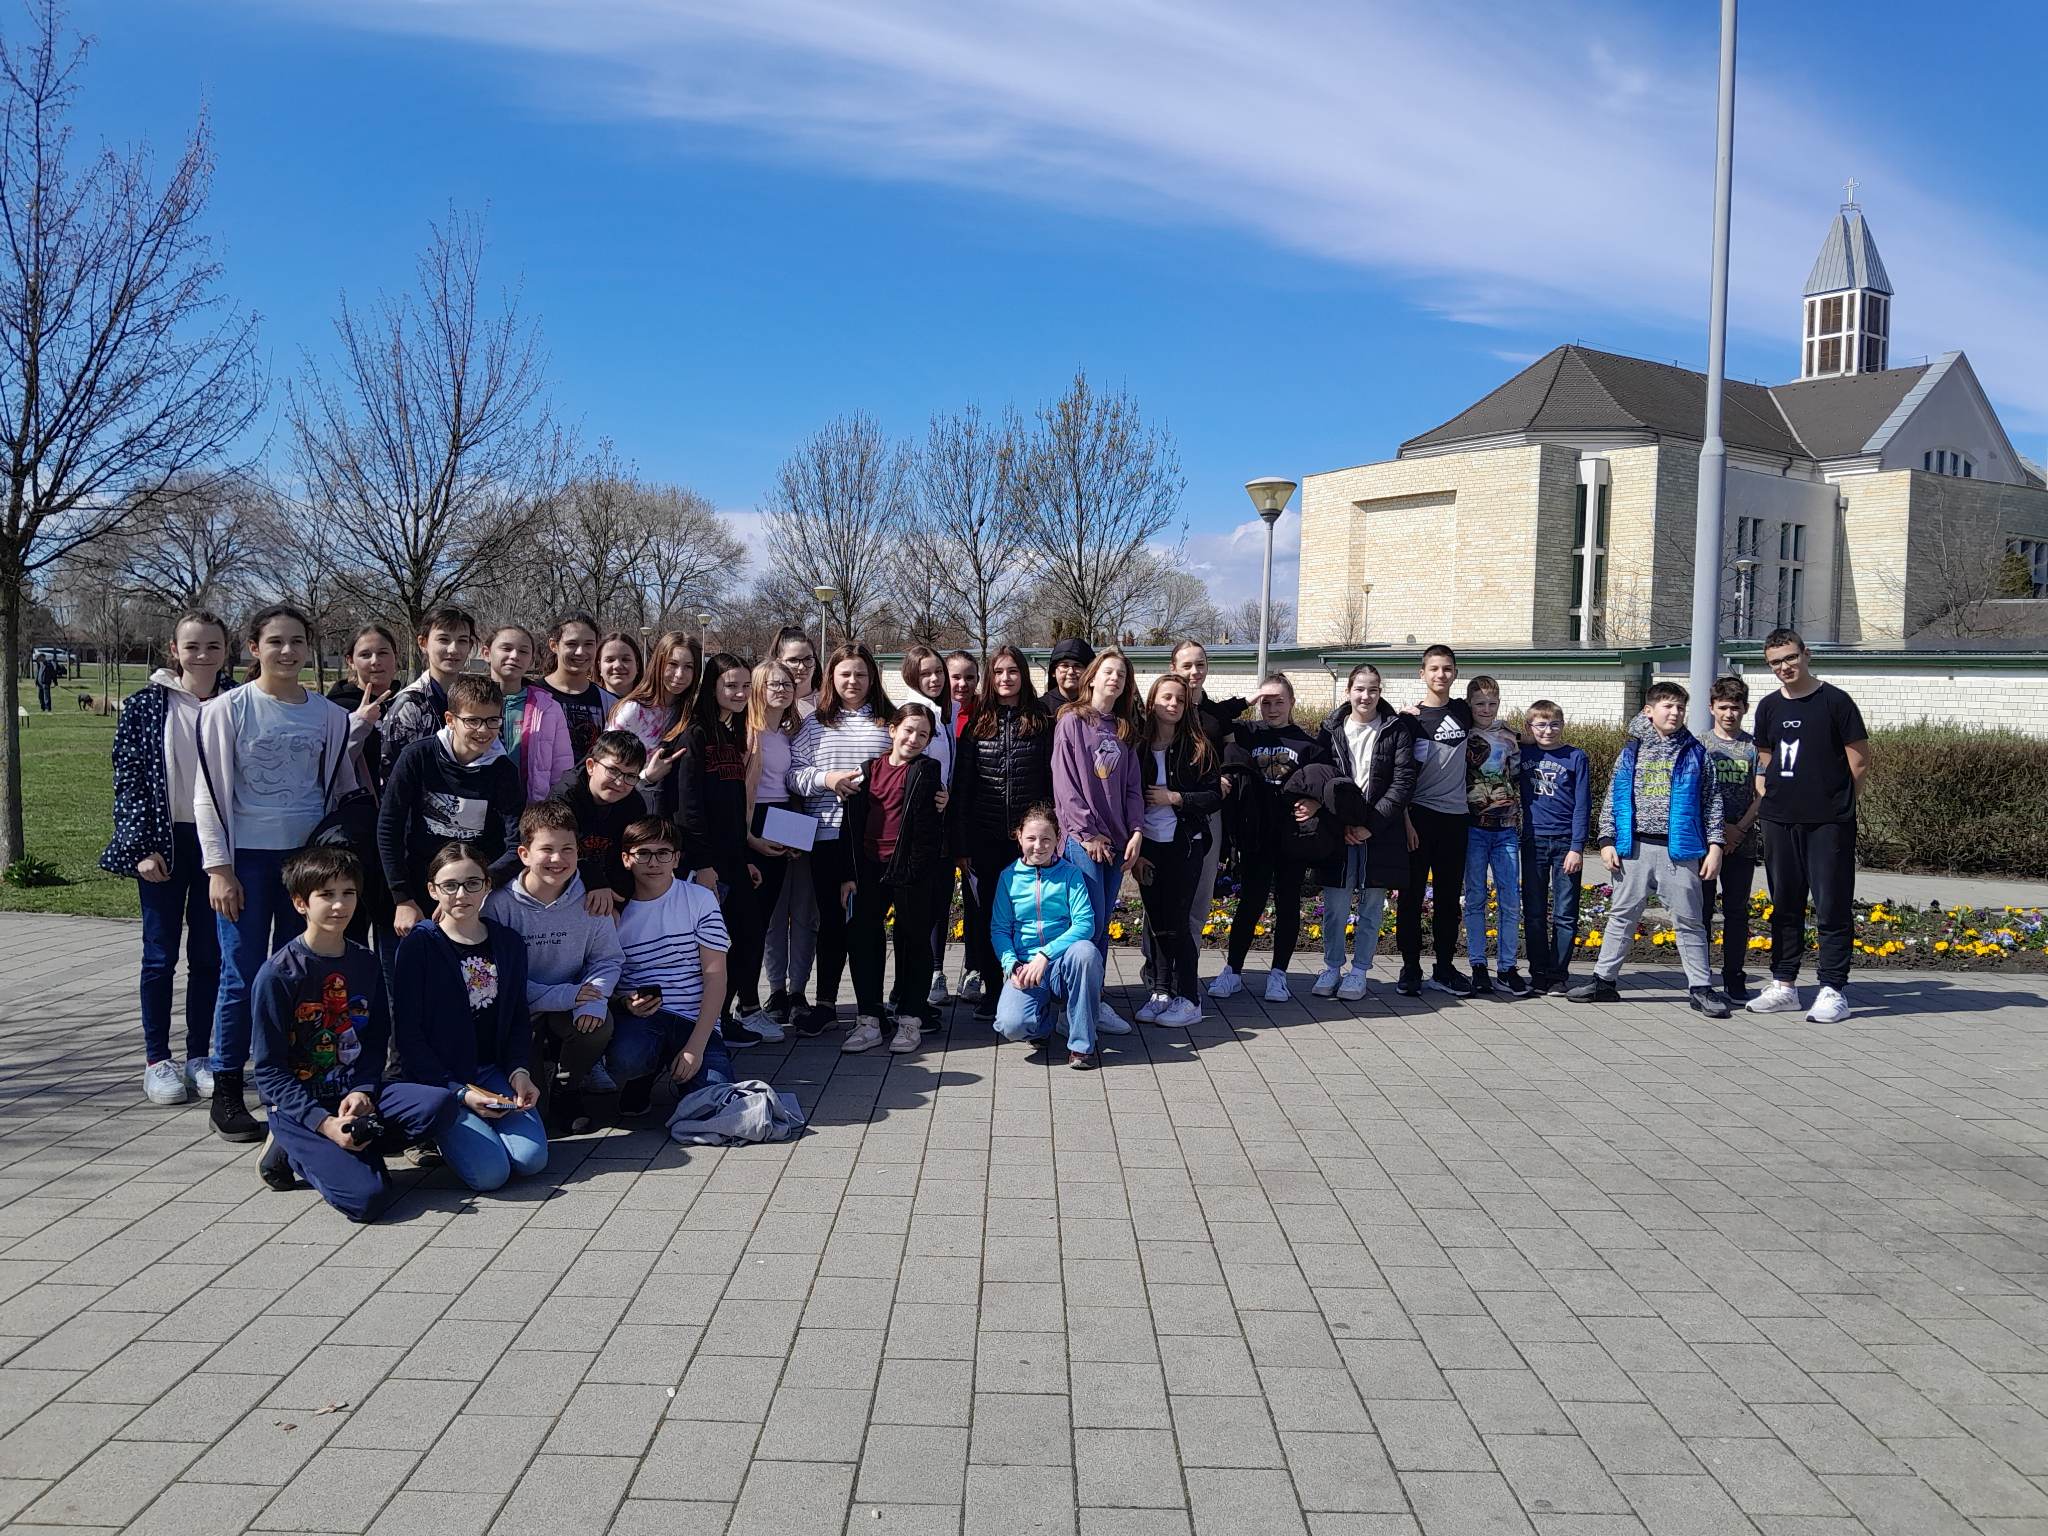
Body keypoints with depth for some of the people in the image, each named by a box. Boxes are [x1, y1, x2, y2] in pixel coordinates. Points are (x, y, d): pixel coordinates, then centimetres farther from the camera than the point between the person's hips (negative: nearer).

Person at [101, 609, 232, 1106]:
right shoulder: (145, 706, -3)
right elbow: (128, 779, -3)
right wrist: (142, 846, -9)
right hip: (164, 842, -1)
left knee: (207, 954, 7)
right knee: (161, 954, 5)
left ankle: (199, 1056, 17)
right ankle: (156, 1060, 14)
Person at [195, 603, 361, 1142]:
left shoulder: (327, 714, 6)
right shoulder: (228, 709, -2)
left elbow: (343, 789, 12)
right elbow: (209, 792, -3)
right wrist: (219, 868, -8)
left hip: (309, 856, 3)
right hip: (247, 857, -3)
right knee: (243, 977, -3)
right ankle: (226, 1093, 9)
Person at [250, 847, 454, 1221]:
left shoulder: (365, 963, 6)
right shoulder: (277, 975, -11)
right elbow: (269, 1070, -10)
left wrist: (362, 1092, -10)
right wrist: (323, 1123, -20)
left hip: (355, 1094, 5)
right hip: (297, 1105, -5)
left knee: (440, 1103, -24)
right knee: (367, 1196, -25)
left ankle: (351, 1148, -8)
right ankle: (294, 1151, 2)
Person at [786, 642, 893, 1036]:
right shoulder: (816, 723, 9)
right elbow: (793, 772, 4)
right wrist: (826, 779, -11)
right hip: (829, 836, 1)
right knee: (832, 918, 6)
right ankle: (826, 1004, 16)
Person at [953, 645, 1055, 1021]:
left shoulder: (1041, 723, 3)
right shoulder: (976, 724, 5)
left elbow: (1051, 781, 3)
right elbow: (962, 785, 3)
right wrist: (962, 841, -3)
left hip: (1028, 837, -1)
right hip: (984, 838, 1)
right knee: (985, 912, 5)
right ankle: (991, 986, 16)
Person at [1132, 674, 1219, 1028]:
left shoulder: (1197, 747, -1)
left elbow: (1215, 796, -1)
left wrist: (1175, 797, -14)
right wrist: (1133, 850, -1)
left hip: (1184, 845, -2)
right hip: (1147, 846, 2)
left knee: (1175, 921, -4)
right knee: (1156, 921, 6)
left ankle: (1189, 999, 5)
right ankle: (1161, 993, 16)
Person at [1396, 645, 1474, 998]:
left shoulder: (1464, 711, 8)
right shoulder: (1411, 719, -2)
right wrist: (1405, 820, -11)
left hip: (1456, 816, 3)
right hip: (1419, 814, -3)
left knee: (1449, 896, 8)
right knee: (1412, 894, 0)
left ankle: (1444, 969, 16)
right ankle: (1410, 969, 6)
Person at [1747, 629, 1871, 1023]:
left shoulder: (1835, 701, -5)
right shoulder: (1769, 707, 10)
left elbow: (1860, 761, -3)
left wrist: (1834, 799, 2)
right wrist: (1768, 790, 8)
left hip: (1829, 824, -5)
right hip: (1780, 822, 6)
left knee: (1833, 907, -3)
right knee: (1784, 905, 11)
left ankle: (1833, 990, 2)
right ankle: (1784, 986, 19)